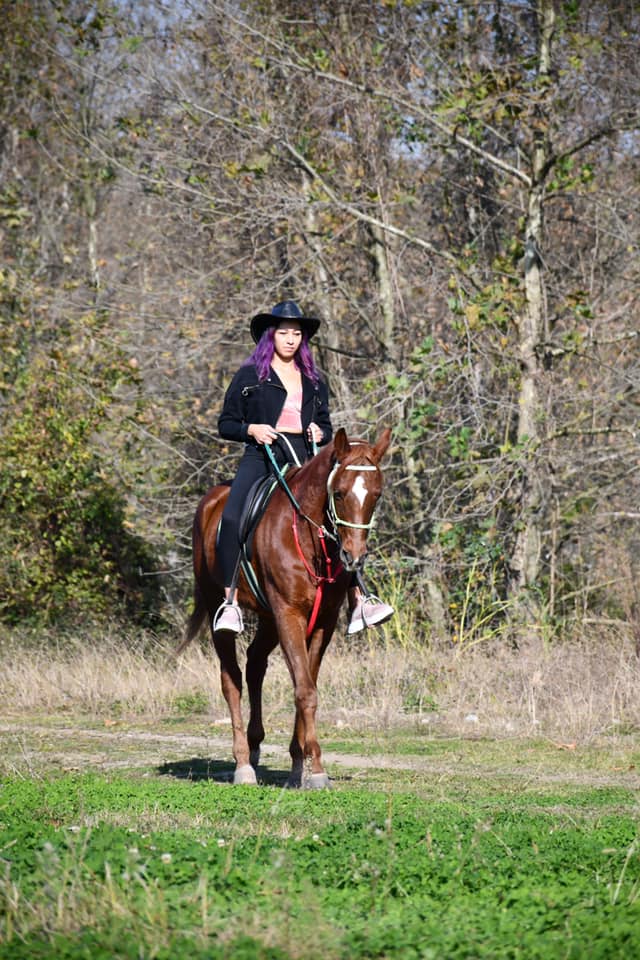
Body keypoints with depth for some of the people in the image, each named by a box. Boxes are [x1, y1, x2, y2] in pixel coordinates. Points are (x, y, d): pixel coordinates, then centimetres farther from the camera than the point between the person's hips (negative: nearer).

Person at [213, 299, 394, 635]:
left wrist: (321, 433, 3)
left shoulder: (313, 382, 19)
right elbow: (225, 424, 8)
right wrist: (251, 429, -12)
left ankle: (357, 603, -16)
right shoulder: (249, 376, 8)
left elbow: (326, 426, 27)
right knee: (231, 519, -28)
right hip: (261, 457, -3)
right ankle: (230, 604, -24)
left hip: (303, 460, 3)